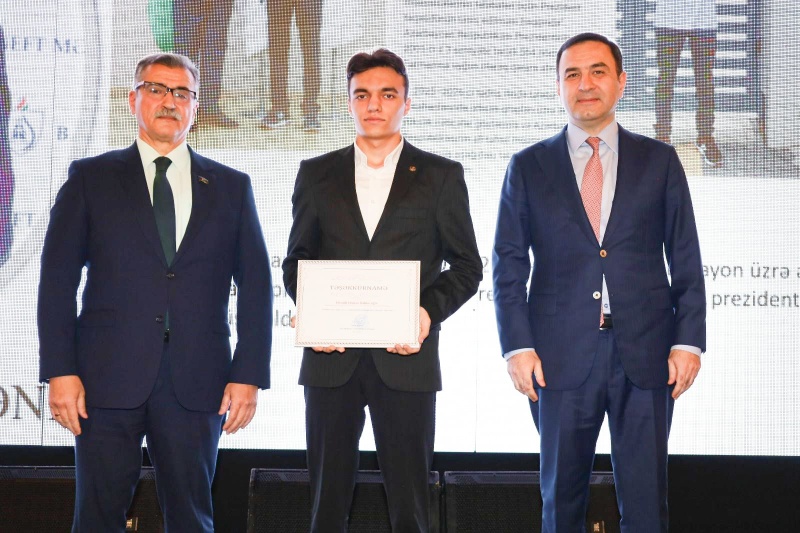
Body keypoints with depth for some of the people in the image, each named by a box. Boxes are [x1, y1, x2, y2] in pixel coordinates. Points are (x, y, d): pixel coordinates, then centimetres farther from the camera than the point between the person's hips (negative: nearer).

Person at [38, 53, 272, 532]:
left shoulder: (231, 187, 12)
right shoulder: (91, 178, 8)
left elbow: (256, 287, 9)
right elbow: (58, 279, 3)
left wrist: (250, 376, 0)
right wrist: (60, 371, -6)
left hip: (196, 384, 1)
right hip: (108, 379, -1)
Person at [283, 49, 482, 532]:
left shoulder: (442, 176, 8)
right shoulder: (317, 174, 12)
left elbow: (467, 265, 7)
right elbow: (296, 261, 14)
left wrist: (430, 311, -11)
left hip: (406, 358, -2)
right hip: (331, 356, 2)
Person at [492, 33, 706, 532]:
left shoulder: (659, 161, 7)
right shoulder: (528, 167, 7)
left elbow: (686, 260, 6)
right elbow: (508, 266, 5)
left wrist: (689, 340, -2)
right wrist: (518, 346, -5)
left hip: (646, 355, 0)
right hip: (562, 355, 0)